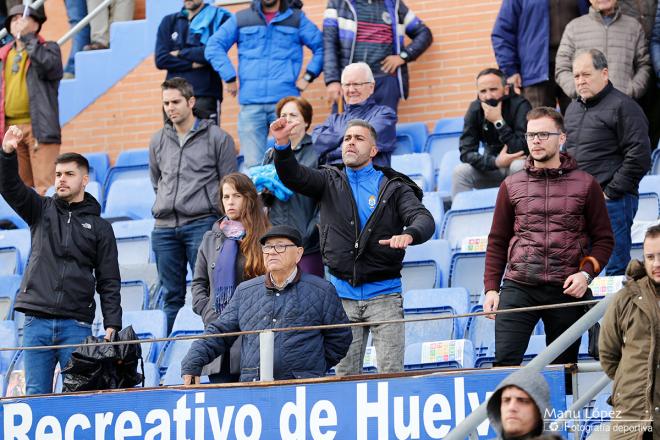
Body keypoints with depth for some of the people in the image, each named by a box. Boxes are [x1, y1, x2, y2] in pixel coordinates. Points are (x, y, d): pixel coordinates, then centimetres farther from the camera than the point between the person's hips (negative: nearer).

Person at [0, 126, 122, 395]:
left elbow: (109, 282, 7)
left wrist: (112, 325, -4)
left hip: (77, 325, -1)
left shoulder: (99, 227, 10)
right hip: (37, 321, 1)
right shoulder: (42, 211, 13)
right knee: (36, 394, -1)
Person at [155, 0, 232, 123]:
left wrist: (180, 53, -1)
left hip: (205, 96, -4)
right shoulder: (169, 22, 17)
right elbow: (161, 60, 5)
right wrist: (193, 64, -6)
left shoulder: (219, 18, 5)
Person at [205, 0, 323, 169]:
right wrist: (229, 78, 0)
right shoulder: (241, 19, 14)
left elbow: (321, 46, 10)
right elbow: (214, 46, 9)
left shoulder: (297, 19, 13)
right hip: (251, 103, 1)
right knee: (252, 165, -6)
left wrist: (308, 77, 1)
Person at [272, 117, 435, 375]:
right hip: (343, 294, 2)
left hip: (384, 294, -2)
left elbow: (423, 218, -8)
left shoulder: (393, 188, 5)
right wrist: (283, 144, -23)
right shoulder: (329, 182, 11)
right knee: (345, 373, 4)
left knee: (391, 371, -8)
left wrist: (409, 234, -32)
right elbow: (294, 177, -4)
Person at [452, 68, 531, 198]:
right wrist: (495, 162, -30)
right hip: (492, 167, 4)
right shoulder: (475, 109, -6)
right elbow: (466, 152, -13)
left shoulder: (519, 106, -18)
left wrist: (499, 122, -30)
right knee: (460, 172, -19)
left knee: (520, 167, -35)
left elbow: (522, 151, -26)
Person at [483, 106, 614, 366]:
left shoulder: (585, 185, 6)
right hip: (518, 287, 0)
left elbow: (604, 239, 7)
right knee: (504, 361, -14)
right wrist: (491, 288, 5)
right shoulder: (511, 186, 10)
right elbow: (497, 242, 13)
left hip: (567, 290, 0)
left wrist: (586, 273, -9)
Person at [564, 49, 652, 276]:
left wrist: (611, 192, -14)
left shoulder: (622, 107, -7)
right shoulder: (573, 109, 19)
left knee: (616, 269, -7)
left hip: (612, 202, -8)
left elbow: (639, 157, -14)